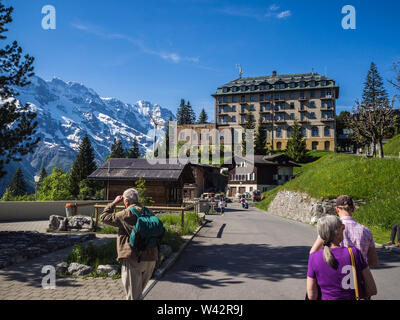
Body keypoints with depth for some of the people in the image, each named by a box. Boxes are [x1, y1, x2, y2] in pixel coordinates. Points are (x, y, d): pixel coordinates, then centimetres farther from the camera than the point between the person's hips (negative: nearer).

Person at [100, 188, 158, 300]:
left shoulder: (126, 214, -10)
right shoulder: (149, 213, 10)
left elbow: (104, 217, 1)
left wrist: (114, 202, 10)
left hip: (133, 259, -6)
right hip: (151, 259, 7)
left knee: (133, 295, 3)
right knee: (138, 292, 23)